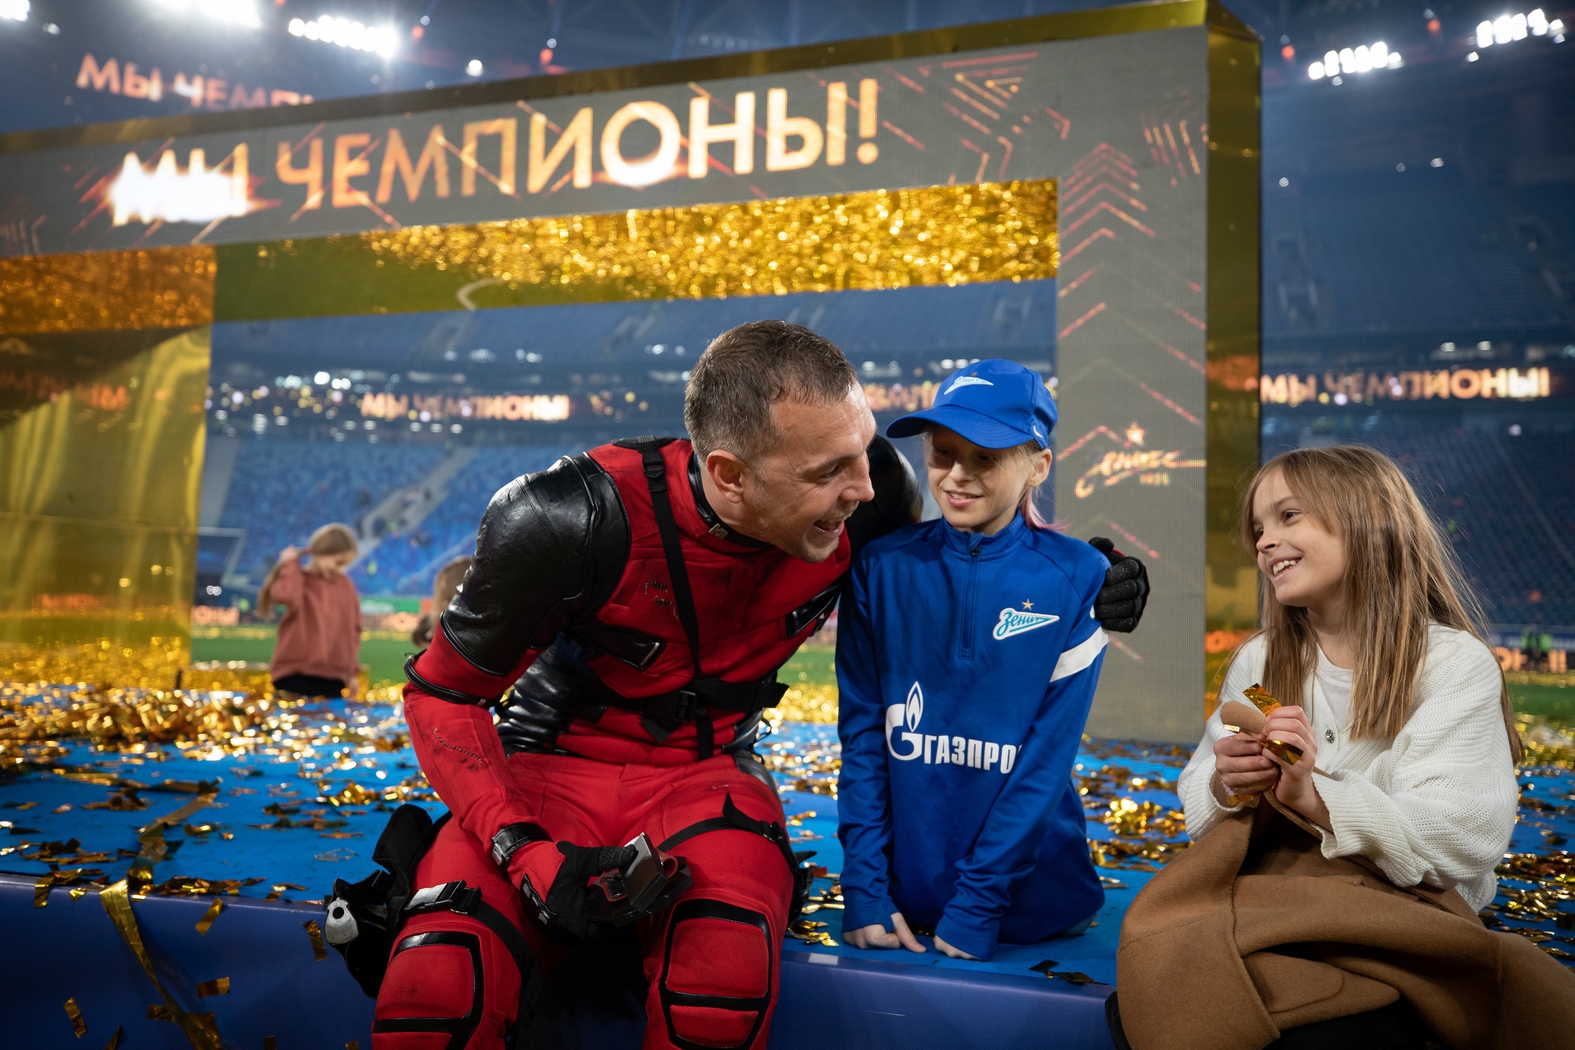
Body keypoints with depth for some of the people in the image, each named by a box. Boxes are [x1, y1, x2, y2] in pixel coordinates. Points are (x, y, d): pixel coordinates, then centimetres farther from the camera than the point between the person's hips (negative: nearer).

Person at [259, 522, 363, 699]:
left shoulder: (346, 586, 10)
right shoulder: (298, 578, -3)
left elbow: (353, 630, 16)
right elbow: (284, 595, -29)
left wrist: (353, 672, 14)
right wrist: (291, 565, -13)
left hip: (333, 678, 4)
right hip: (294, 674, -4)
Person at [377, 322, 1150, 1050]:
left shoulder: (862, 494, -15)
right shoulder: (574, 523, -25)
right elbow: (442, 693, -11)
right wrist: (526, 853, -24)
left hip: (704, 771, 2)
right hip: (550, 764, -2)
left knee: (728, 984, -32)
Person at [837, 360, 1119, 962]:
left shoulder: (1076, 580, -11)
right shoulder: (883, 569, -5)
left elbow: (1049, 753, -14)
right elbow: (862, 731, -4)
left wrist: (977, 902, -17)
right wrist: (863, 885, -11)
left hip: (1029, 903, -1)